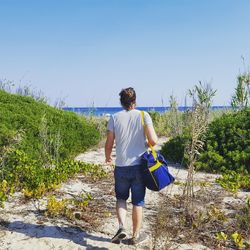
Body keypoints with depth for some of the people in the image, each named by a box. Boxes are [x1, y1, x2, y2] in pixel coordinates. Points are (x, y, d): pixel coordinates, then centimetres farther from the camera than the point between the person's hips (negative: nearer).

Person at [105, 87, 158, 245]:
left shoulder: (115, 118, -2)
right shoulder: (144, 116, -5)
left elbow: (109, 144, 0)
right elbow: (153, 140, -13)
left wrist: (108, 158, 19)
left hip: (121, 167, 1)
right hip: (139, 166, 0)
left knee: (121, 198, 21)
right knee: (138, 202, 14)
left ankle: (122, 226, 3)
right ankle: (136, 235, 24)